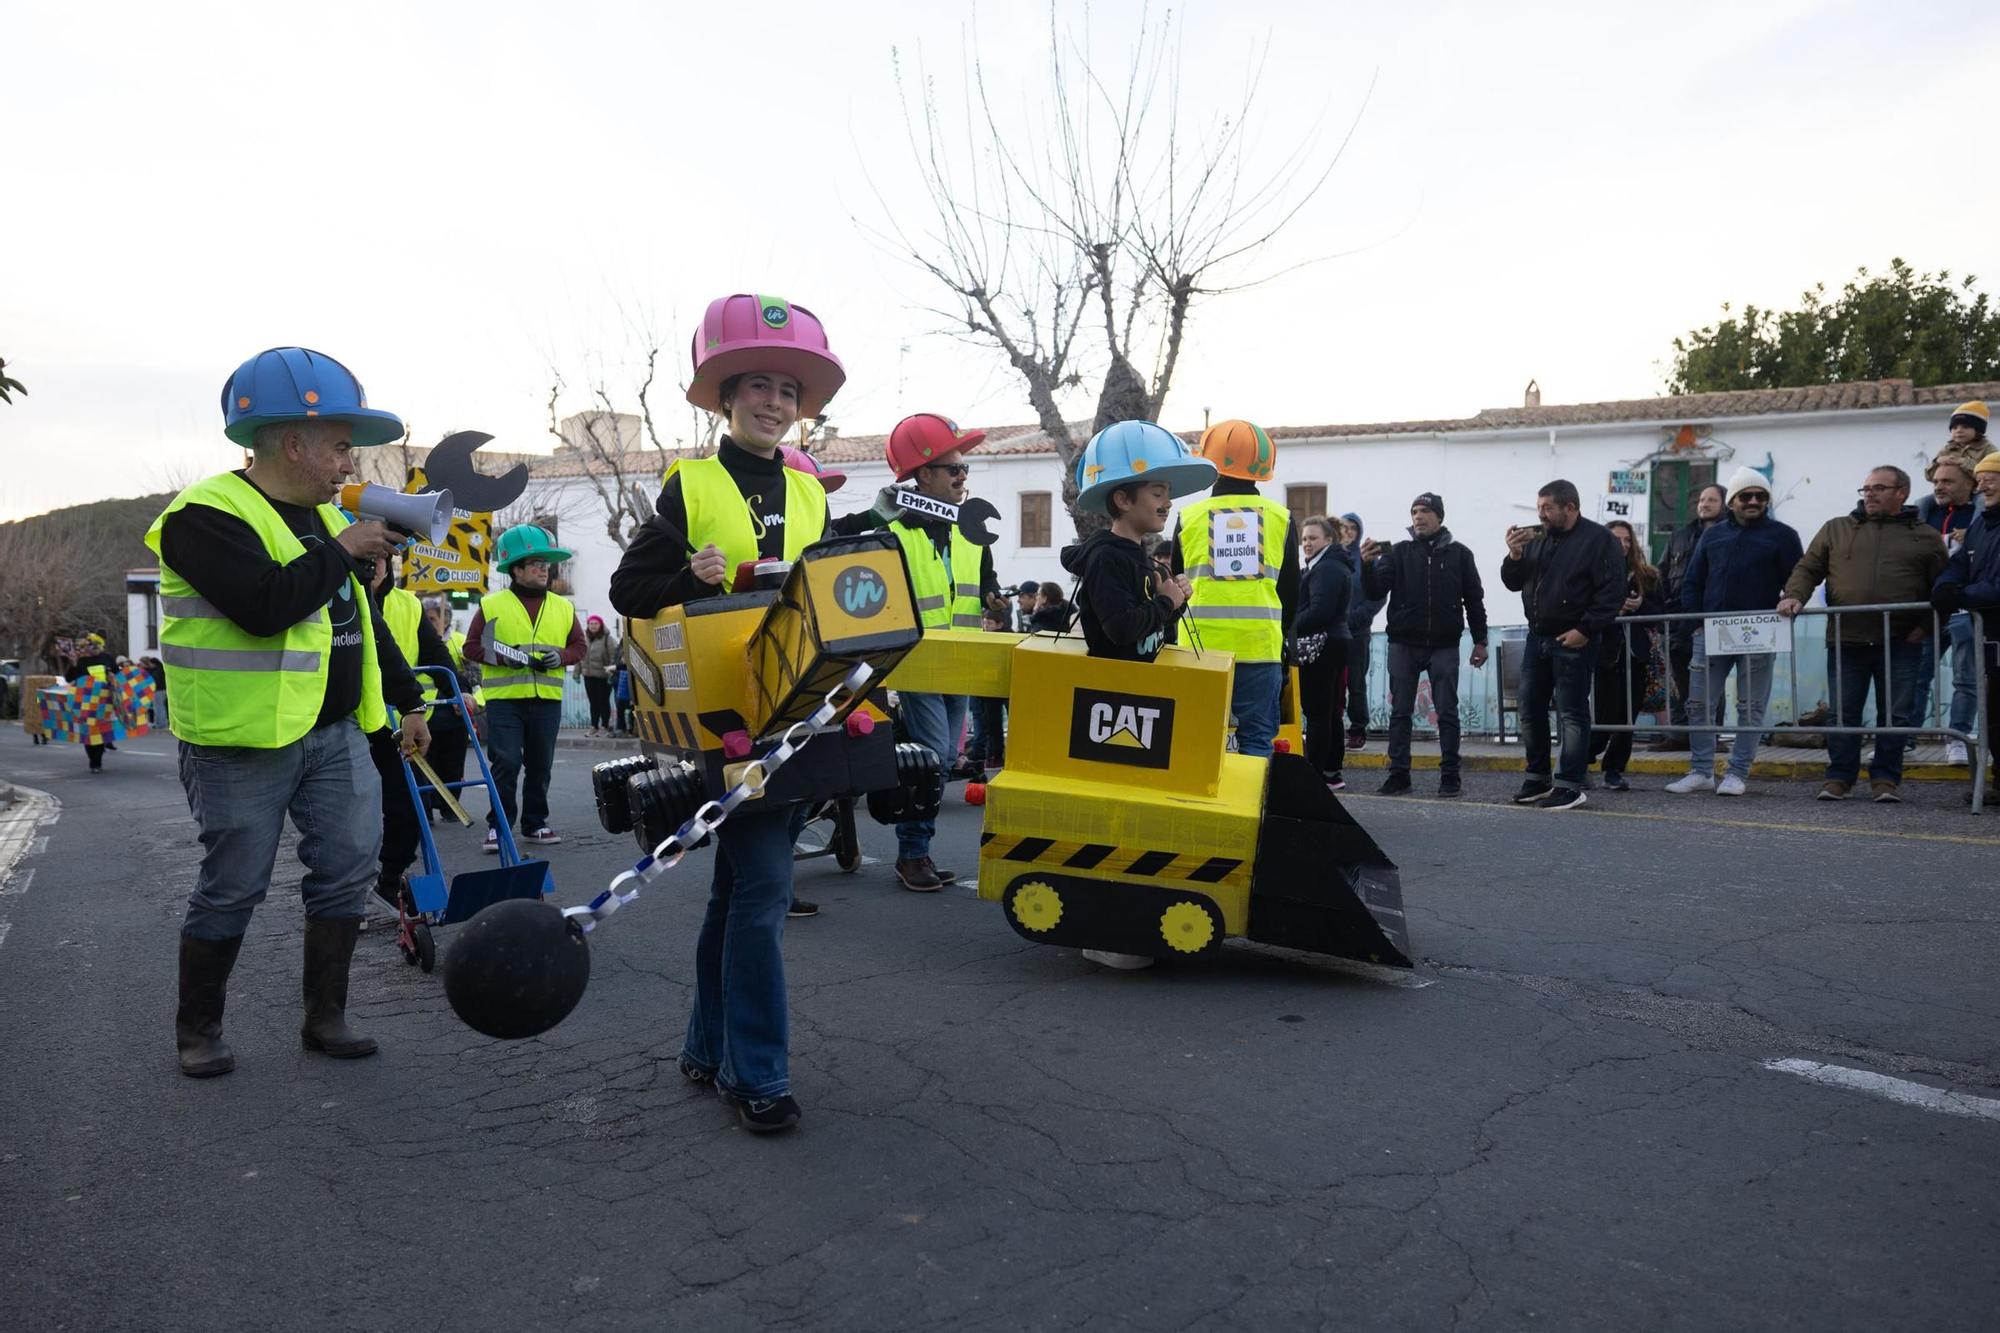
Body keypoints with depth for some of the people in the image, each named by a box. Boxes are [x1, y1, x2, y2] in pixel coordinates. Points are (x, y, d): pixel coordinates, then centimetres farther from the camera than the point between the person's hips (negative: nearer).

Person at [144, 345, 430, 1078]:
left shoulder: (321, 516, 13)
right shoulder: (208, 516, -13)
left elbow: (365, 618, 21)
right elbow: (265, 605, -29)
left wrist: (407, 700, 22)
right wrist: (343, 551, -17)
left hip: (336, 732, 8)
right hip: (243, 742, -7)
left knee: (347, 872, 6)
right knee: (232, 889, 3)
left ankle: (325, 1017, 19)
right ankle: (197, 1029, 22)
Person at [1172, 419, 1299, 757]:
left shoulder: (1189, 517, 4)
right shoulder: (1280, 518, 5)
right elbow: (1291, 591, 11)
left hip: (1201, 645, 0)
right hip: (1261, 645, 0)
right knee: (1256, 739, 5)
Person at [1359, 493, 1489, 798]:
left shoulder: (1459, 554, 6)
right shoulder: (1399, 553, 6)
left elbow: (1474, 599, 9)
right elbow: (1375, 591, -4)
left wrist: (1480, 641, 5)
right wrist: (1368, 564, -22)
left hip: (1444, 646, -1)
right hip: (1403, 645, 1)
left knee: (1447, 712, 1)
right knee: (1400, 712, 3)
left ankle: (1450, 775, 7)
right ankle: (1398, 774, 8)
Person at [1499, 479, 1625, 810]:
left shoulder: (1599, 540, -7)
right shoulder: (1537, 540, 13)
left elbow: (1612, 591, -13)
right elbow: (1513, 582, 15)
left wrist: (1585, 629, -18)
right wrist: (1515, 556, -4)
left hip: (1573, 641, -7)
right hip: (1537, 637, 7)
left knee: (1572, 714, -4)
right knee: (1531, 710, 10)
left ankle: (1569, 786, 0)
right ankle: (1538, 779, 21)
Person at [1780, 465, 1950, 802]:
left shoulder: (1926, 538, 9)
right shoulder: (1835, 530, 13)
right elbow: (1808, 569, 11)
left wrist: (1925, 627, -2)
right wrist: (1794, 596, -8)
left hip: (1900, 644, 0)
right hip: (1845, 642, 1)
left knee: (1895, 714, 3)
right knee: (1843, 713, 3)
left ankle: (1886, 780, 13)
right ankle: (1839, 777, 12)